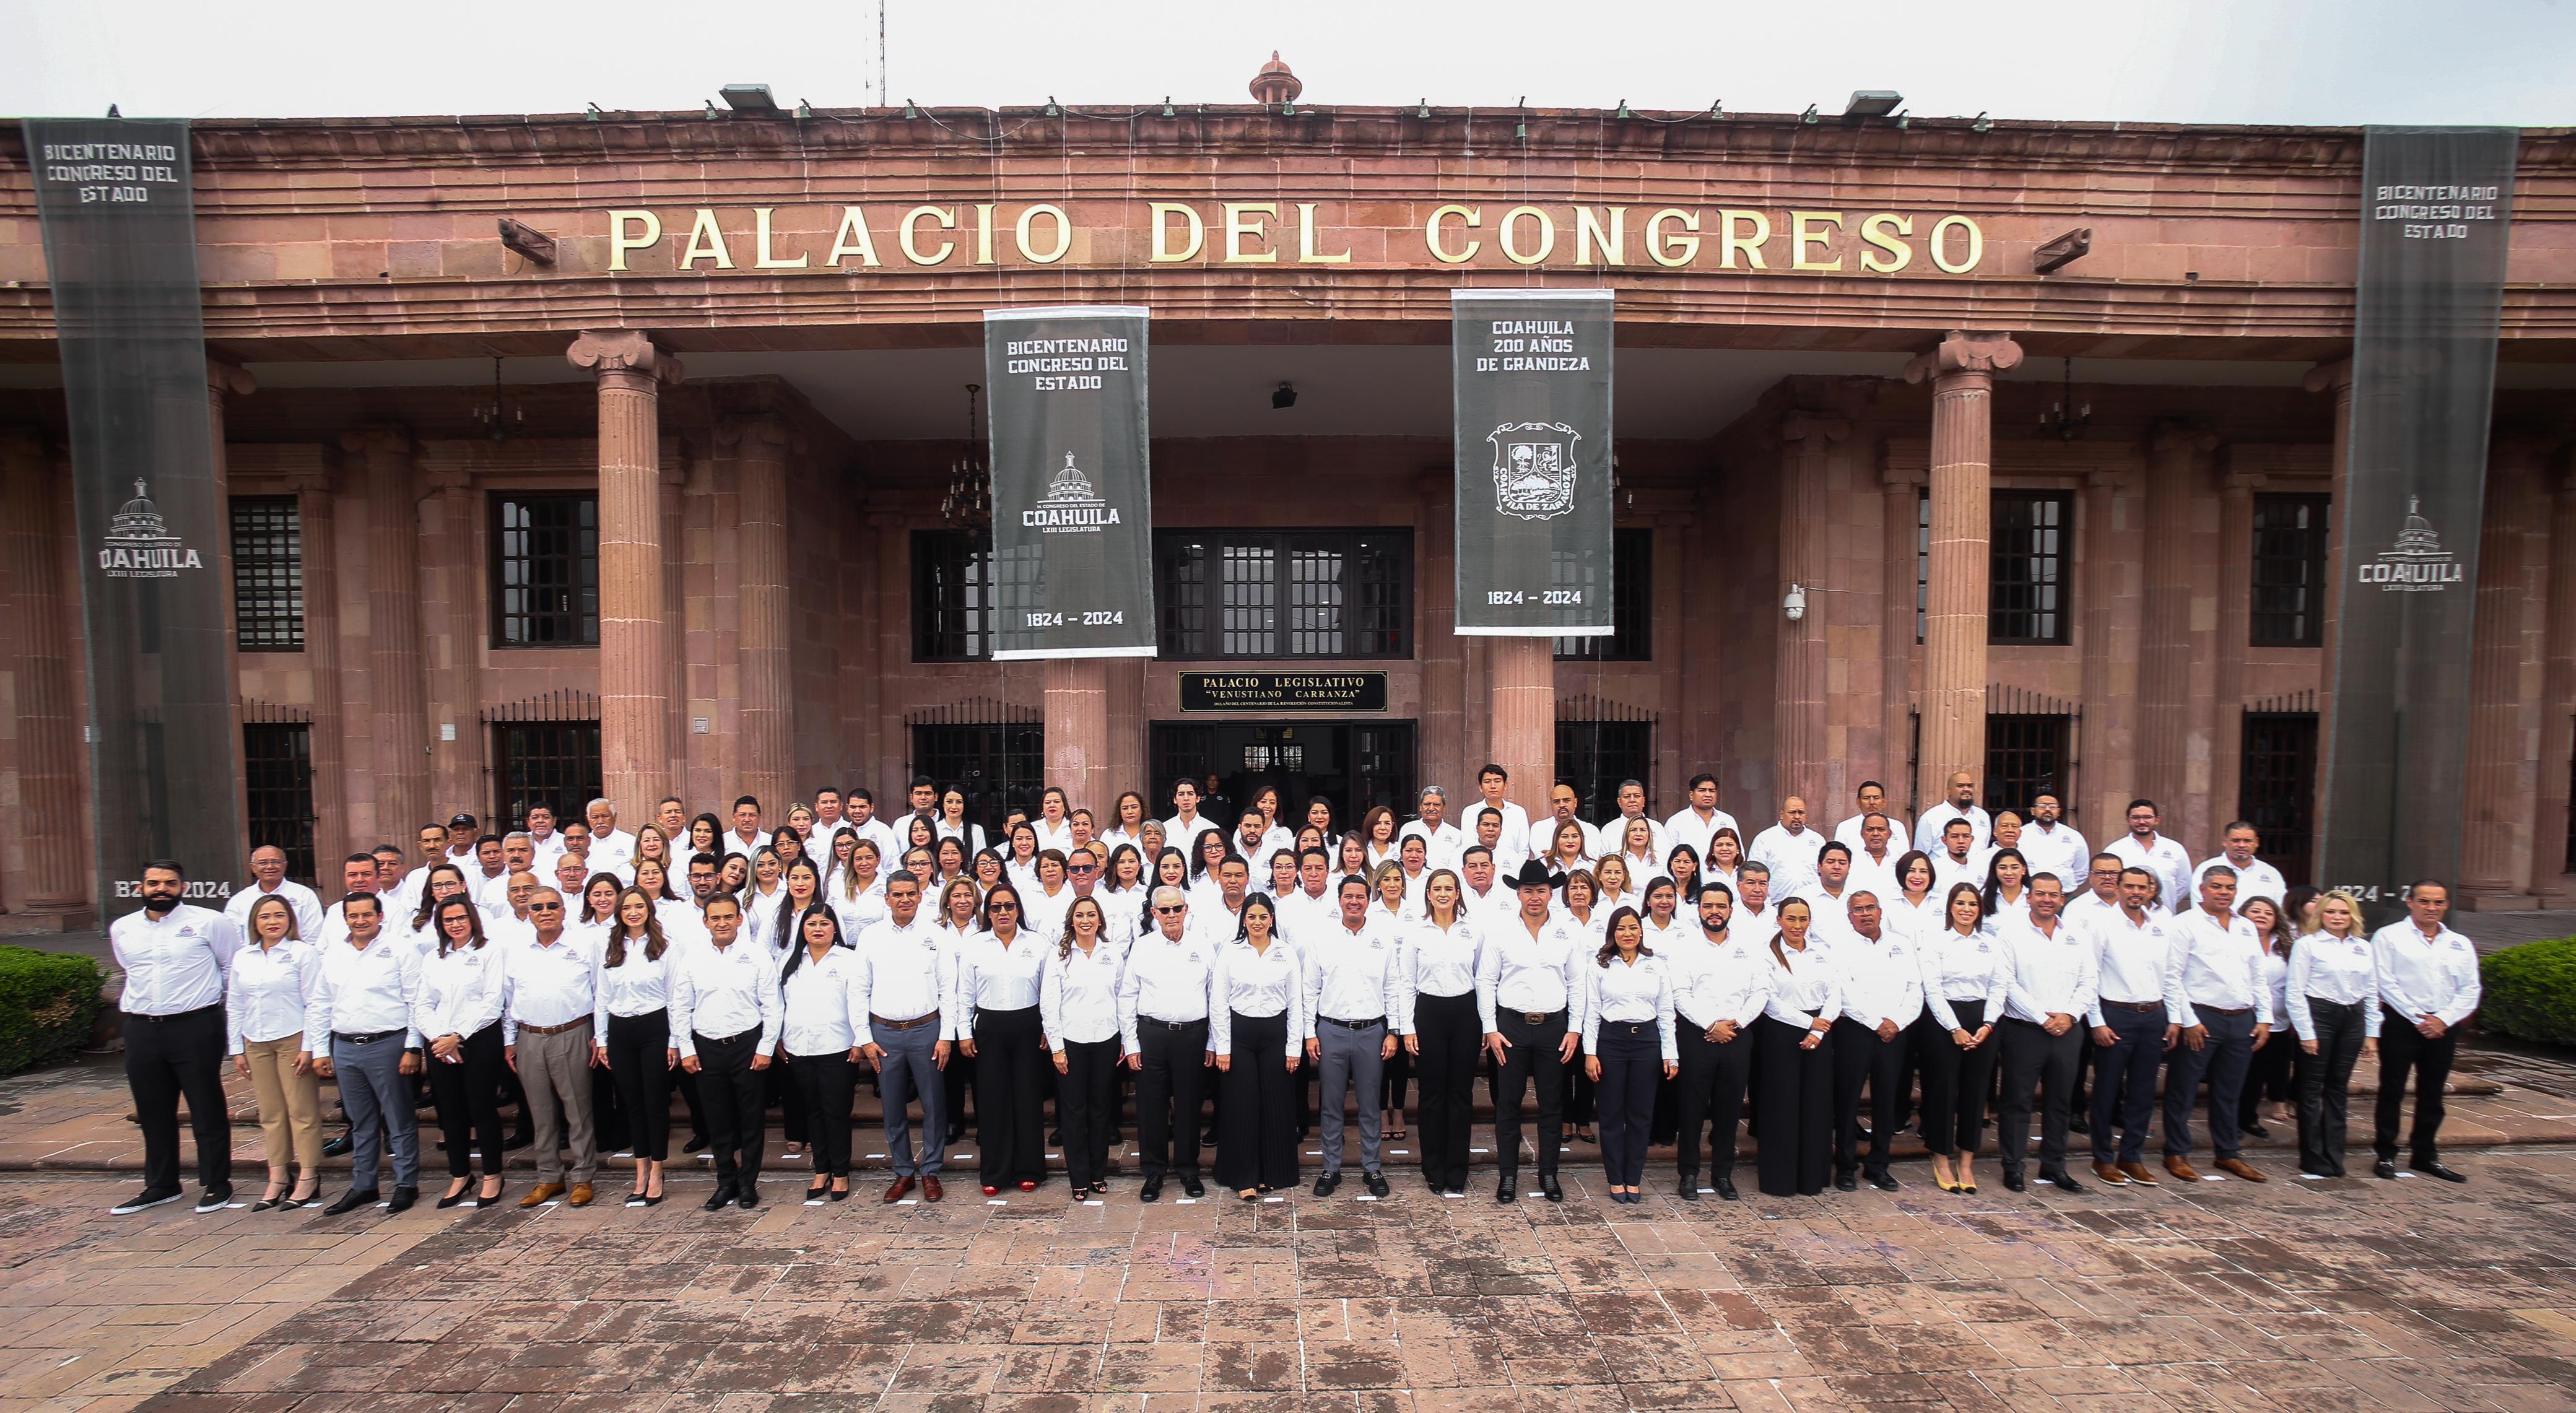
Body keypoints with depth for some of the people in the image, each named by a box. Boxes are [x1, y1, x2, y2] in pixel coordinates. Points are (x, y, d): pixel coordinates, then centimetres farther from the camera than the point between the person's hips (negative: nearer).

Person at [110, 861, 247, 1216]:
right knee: (153, 1113, 13)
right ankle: (160, 1186, 26)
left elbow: (235, 967, 3)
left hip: (195, 1027, -5)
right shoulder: (122, 929, 11)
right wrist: (137, 1005, 19)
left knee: (207, 1110, 2)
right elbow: (130, 973, 26)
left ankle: (216, 1185, 11)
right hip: (141, 1030, 5)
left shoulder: (209, 921, -4)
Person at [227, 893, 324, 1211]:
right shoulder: (242, 958, 10)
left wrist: (309, 1047, -12)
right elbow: (234, 1006, 15)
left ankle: (308, 1179, 5)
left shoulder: (302, 953, -6)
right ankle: (278, 1179, 16)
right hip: (256, 1044, 5)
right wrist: (236, 1049, 10)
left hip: (294, 1039, -5)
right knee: (270, 1113, 8)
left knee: (302, 1110, -1)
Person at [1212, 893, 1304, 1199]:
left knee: (1276, 1104, 5)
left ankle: (1272, 1173, 20)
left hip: (1276, 1033, 1)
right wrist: (1222, 1048, -5)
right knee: (1242, 1105, 1)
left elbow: (1296, 1003, 3)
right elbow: (1219, 1003, -1)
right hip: (1239, 1034, -1)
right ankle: (1244, 1178, 12)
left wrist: (1294, 1047, -1)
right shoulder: (1229, 952, -1)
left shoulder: (1288, 953, 2)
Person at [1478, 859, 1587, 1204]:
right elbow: (1486, 982, 1)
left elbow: (1577, 984, 7)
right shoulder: (1499, 932, 1)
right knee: (1508, 1103, 4)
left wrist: (1575, 1029, 0)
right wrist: (1491, 1029, -4)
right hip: (1511, 1024, -1)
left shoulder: (1569, 933, 5)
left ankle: (1549, 1174, 21)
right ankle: (1508, 1175, 15)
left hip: (1554, 1025, 1)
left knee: (1552, 1104, 8)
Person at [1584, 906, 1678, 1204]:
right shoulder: (1599, 965, 1)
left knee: (1641, 1114, 6)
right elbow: (1591, 1012, 0)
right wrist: (1590, 1053, -6)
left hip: (1647, 1041, 2)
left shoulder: (1656, 965, 7)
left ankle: (1634, 1180, 17)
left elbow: (1666, 1012, 8)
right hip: (1610, 1040, -2)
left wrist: (1670, 1053, 2)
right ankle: (1616, 1180, 15)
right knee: (1612, 1114, 4)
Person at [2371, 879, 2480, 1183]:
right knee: (2392, 1091, 1)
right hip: (2401, 1023, -4)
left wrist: (2443, 1020, -7)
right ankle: (2386, 1155, 8)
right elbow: (2386, 983, -8)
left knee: (2432, 1095, 12)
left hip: (2443, 1027, 4)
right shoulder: (2389, 937, -2)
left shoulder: (2460, 944, 12)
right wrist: (2418, 1019, -11)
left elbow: (2470, 989, 7)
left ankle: (2425, 1155, 24)